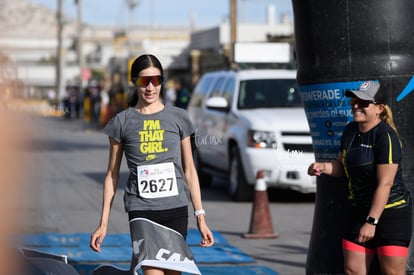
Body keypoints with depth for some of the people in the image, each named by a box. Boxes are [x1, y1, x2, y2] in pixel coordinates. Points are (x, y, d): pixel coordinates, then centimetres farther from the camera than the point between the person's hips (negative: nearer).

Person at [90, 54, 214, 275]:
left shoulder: (178, 118, 9)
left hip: (176, 209, 2)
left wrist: (200, 217, 7)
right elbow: (112, 174, 10)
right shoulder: (122, 122, 6)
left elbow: (189, 170, 12)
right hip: (141, 210, -2)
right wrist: (103, 223, 6)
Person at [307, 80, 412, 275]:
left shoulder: (386, 136, -16)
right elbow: (342, 166, 21)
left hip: (392, 211, -8)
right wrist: (324, 167, -1)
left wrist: (372, 222, -21)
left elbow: (385, 183, -19)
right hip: (359, 211, 8)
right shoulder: (350, 131, 8)